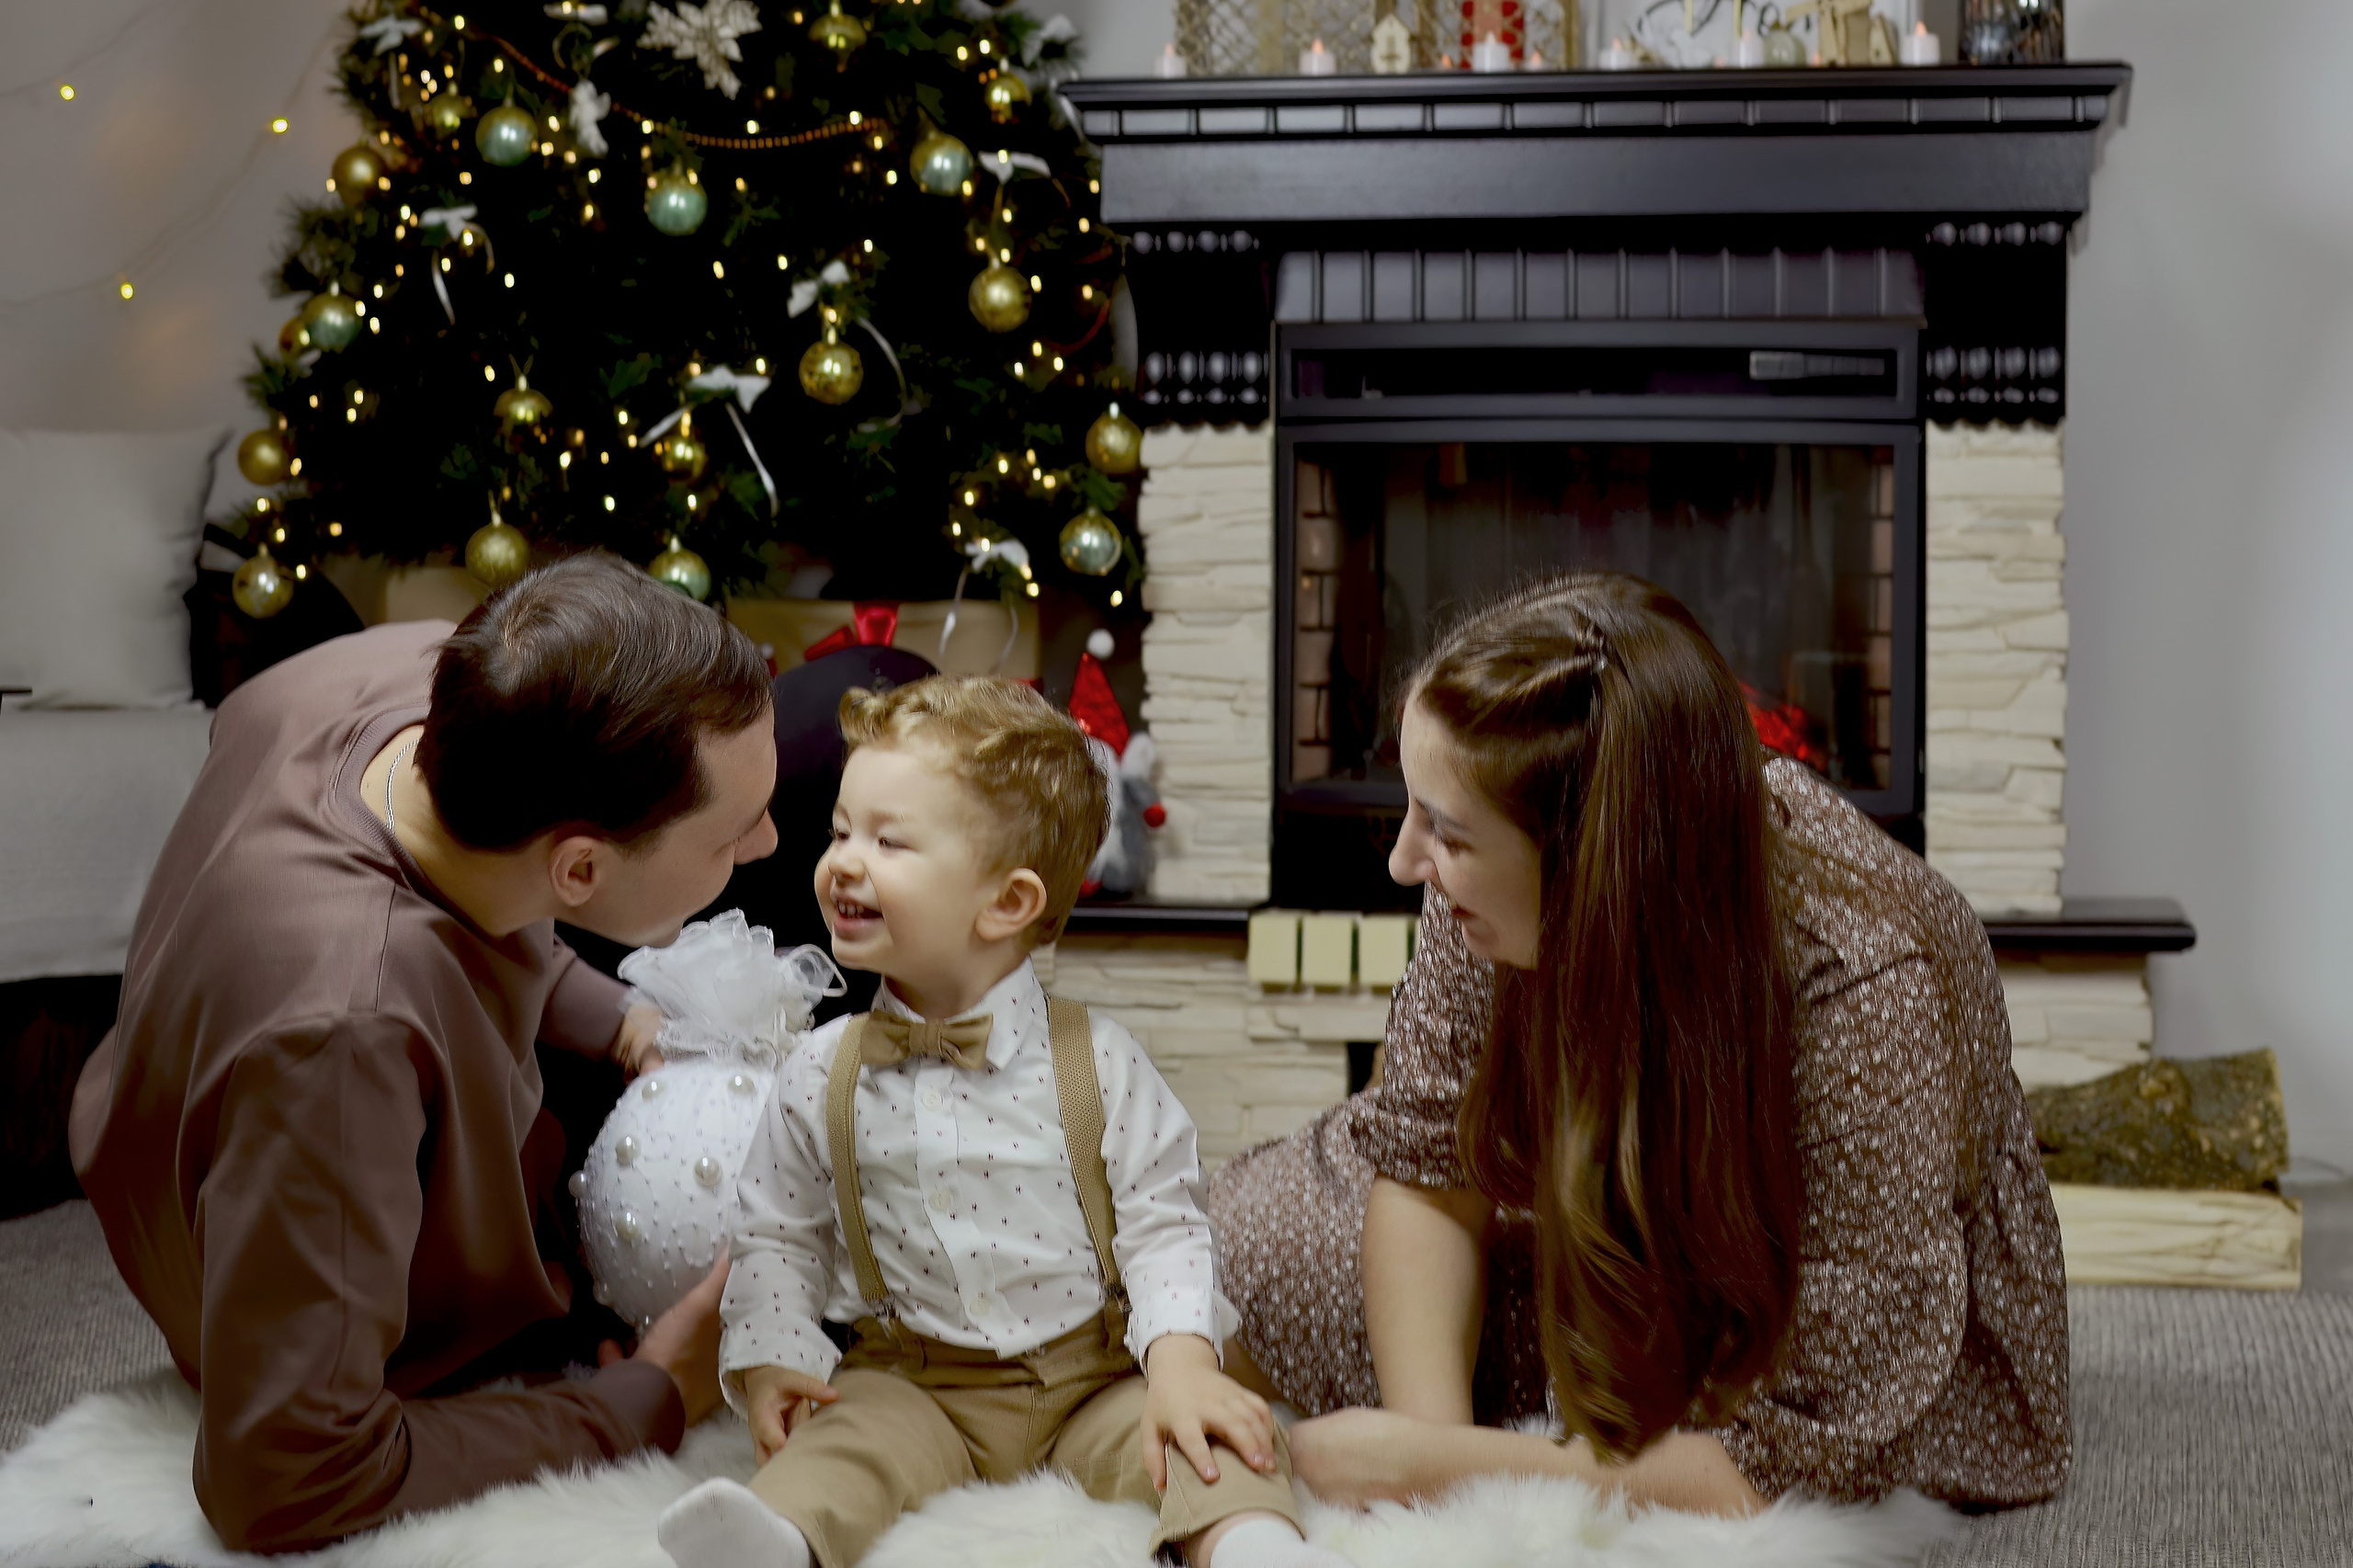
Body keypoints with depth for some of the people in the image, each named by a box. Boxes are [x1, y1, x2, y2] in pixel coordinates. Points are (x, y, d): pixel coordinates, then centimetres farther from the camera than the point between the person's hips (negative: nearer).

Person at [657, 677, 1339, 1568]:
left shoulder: (1098, 1062, -5)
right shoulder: (822, 1077, 1)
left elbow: (1163, 1224, -4)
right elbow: (776, 1238, 10)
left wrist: (1182, 1358, -18)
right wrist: (768, 1356, -6)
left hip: (1091, 1379, 0)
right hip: (914, 1384, 1)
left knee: (1206, 1438, -26)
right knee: (845, 1440, -29)